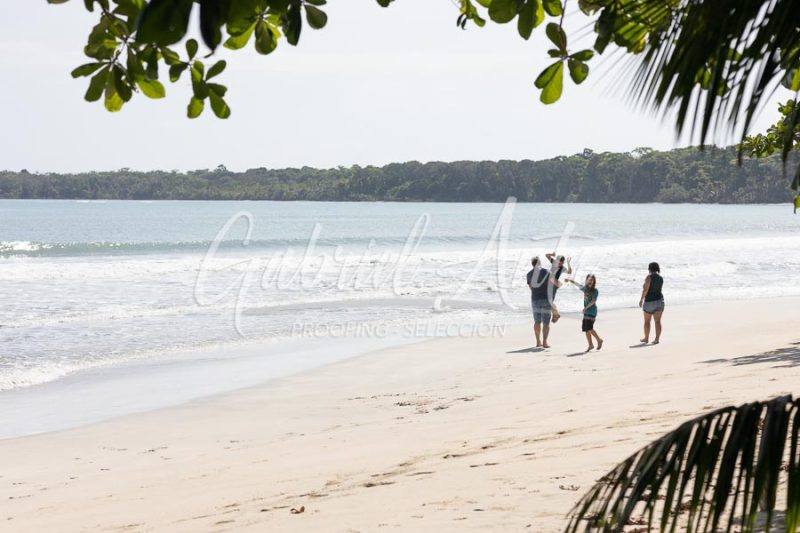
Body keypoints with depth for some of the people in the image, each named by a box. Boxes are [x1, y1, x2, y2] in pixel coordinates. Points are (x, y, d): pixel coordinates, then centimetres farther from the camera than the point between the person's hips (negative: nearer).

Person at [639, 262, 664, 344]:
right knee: (657, 321, 3)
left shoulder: (649, 277, -12)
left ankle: (646, 338, 19)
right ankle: (657, 339, -4)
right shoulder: (661, 278, 6)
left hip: (649, 301, -5)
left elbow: (646, 289, -18)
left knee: (647, 321, 10)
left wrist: (641, 299, -10)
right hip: (659, 300, 5)